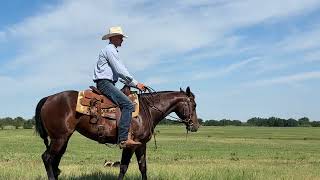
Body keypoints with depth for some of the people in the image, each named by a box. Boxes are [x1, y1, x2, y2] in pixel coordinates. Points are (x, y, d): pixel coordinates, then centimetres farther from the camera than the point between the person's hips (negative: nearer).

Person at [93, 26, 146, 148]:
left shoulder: (113, 51, 26)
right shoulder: (109, 49, -7)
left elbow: (120, 73, 25)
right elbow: (120, 71, -15)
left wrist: (133, 84, 14)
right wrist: (135, 83, -6)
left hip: (108, 84, 11)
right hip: (104, 83, -11)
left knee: (127, 104, 11)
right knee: (128, 105, -23)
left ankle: (126, 134, 4)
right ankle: (123, 139, -30)